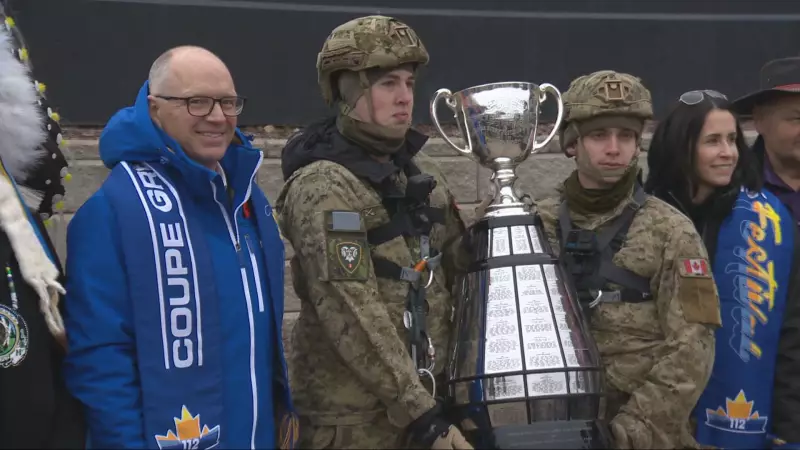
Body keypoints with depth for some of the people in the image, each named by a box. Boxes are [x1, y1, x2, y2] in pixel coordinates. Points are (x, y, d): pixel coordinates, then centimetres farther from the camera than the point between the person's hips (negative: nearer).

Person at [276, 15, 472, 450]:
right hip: (354, 415, -7)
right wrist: (420, 414, -20)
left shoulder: (421, 173, 8)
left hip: (424, 395, 7)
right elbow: (356, 322, -20)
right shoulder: (324, 189, -16)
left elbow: (460, 267, 15)